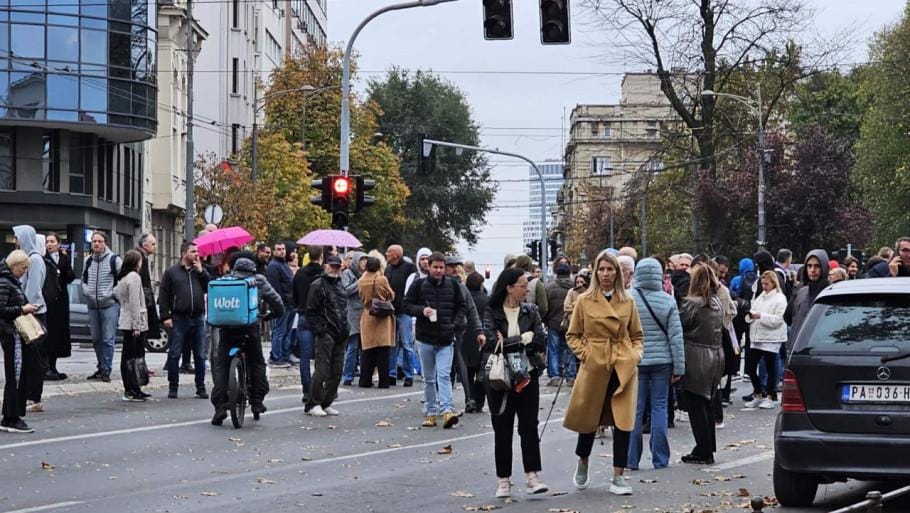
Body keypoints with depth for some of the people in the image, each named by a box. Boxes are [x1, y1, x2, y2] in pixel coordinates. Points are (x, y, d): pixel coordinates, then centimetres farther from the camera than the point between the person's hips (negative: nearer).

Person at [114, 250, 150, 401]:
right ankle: (131, 390, -10)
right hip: (134, 322, -9)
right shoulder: (134, 277, -12)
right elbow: (135, 303, -16)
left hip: (125, 323, 9)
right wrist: (137, 325, -17)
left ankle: (129, 389, 14)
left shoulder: (122, 278, 15)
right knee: (135, 357, -8)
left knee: (127, 356, 10)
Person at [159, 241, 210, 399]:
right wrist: (165, 317, -7)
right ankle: (173, 387, 9)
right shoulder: (171, 272, 3)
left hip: (197, 319, 3)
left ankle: (201, 388, 13)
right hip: (178, 319, -3)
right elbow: (163, 296, 0)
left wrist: (201, 272, -6)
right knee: (174, 355, 0)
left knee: (200, 356, 6)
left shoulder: (200, 272, 12)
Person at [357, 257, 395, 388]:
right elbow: (391, 295, 0)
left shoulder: (361, 282, -2)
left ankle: (365, 381, 8)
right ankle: (383, 381, 1)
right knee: (383, 350, 1)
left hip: (367, 317, 3)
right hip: (382, 318, -3)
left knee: (368, 351, 8)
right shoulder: (382, 280, -11)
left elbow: (360, 297, 10)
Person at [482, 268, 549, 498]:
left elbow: (541, 343, -5)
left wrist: (508, 343, -12)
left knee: (529, 427, -2)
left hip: (527, 376, 2)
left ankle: (532, 477, -1)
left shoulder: (531, 311, 5)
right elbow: (492, 343, -17)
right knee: (502, 430, 4)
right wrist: (524, 338, -13)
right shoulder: (492, 313, -3)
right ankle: (503, 480, 12)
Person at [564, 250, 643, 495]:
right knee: (589, 419, 8)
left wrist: (636, 354, -1)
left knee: (623, 421, -4)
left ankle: (618, 477, 3)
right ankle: (582, 464, 35)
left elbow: (637, 335, 16)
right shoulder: (584, 300, 1)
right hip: (594, 367, -1)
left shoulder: (628, 302, 7)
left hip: (624, 368, 1)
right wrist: (585, 353, -7)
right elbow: (572, 335, 7)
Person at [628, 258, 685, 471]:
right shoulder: (667, 301, -5)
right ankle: (660, 459, 9)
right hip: (662, 361, 1)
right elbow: (676, 336, -3)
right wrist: (678, 367, 3)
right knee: (659, 408, 7)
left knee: (635, 410, 5)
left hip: (635, 361, -1)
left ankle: (632, 459, 7)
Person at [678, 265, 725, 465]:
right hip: (716, 356, 7)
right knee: (706, 404, 16)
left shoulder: (691, 303, -15)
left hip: (696, 359, -7)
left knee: (695, 405, 0)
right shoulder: (717, 304, 8)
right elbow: (721, 328, 13)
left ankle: (703, 451, 0)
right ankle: (709, 448, 21)